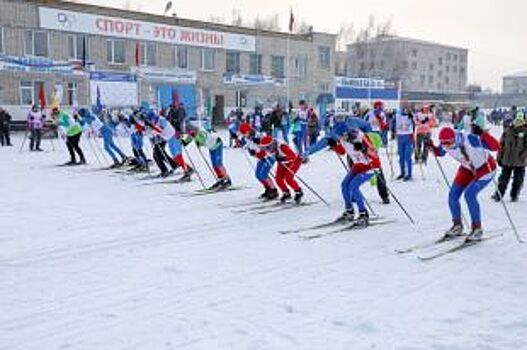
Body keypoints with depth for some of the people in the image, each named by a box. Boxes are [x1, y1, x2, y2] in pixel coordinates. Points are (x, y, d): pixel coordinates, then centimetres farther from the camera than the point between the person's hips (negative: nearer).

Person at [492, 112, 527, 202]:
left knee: (518, 179, 7)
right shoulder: (508, 131, 2)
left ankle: (514, 195, 20)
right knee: (504, 178, 6)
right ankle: (498, 194, 12)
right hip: (507, 160, 1)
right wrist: (500, 157, 7)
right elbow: (501, 144, 7)